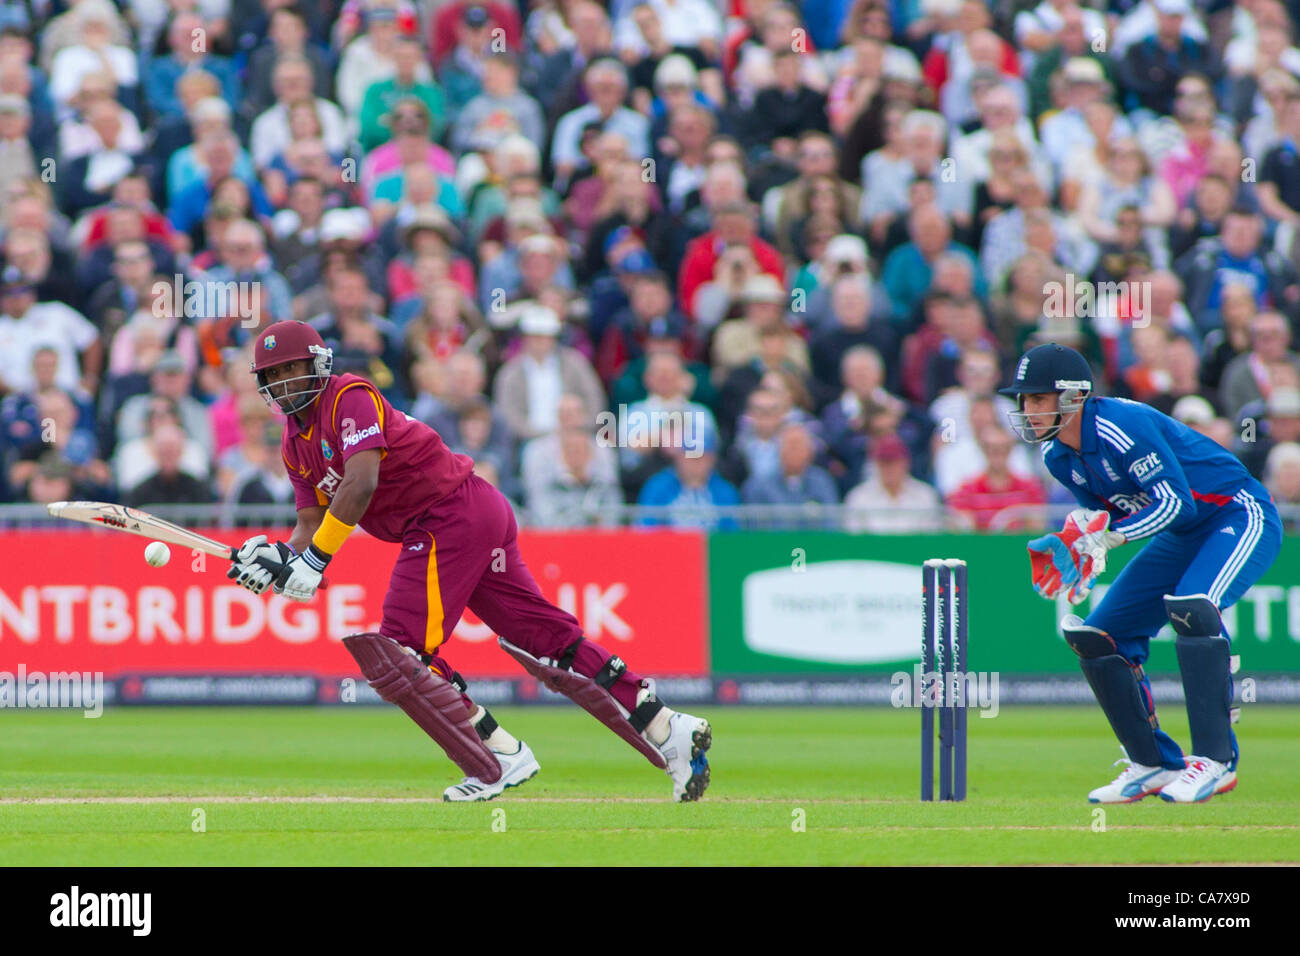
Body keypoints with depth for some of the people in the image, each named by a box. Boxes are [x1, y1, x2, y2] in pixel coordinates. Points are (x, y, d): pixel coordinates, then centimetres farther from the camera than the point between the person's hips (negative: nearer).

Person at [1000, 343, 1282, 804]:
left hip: (1240, 517, -9)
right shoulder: (1057, 455, -1)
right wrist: (1071, 545, -12)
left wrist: (1101, 539, -31)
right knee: (1097, 635, 2)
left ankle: (1215, 760, -29)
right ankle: (1155, 765, 12)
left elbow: (1177, 502, -29)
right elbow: (1106, 516, 9)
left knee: (1190, 606, -34)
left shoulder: (1121, 426, -27)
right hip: (1182, 537, 9)